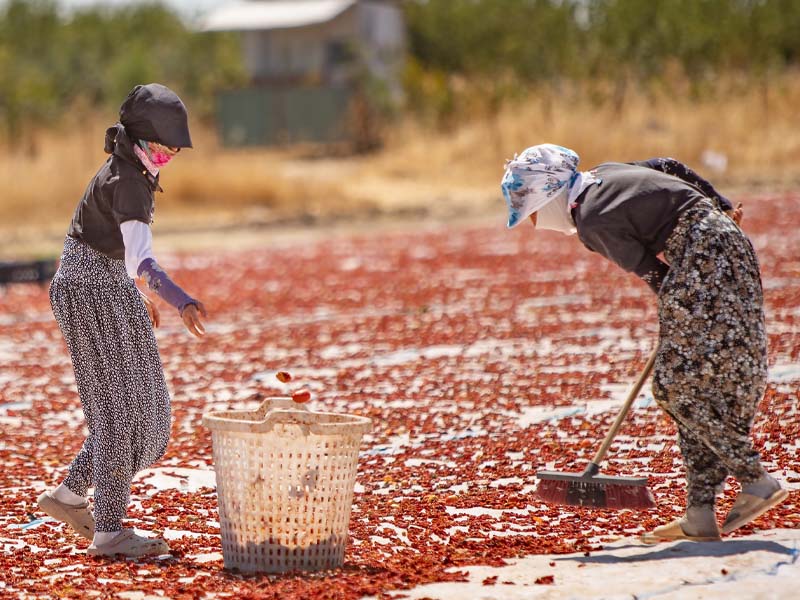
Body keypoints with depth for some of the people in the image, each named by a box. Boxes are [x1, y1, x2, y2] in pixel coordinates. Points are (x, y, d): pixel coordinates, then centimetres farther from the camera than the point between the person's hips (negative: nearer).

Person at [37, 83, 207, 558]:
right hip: (90, 290, -10)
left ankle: (69, 495, 21)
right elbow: (141, 258, -36)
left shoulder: (134, 172, 8)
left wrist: (137, 294, 27)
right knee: (119, 407, -7)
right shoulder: (125, 182, -23)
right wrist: (182, 300, -49)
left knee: (144, 407, 12)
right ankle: (109, 531, -3)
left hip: (113, 288, 10)